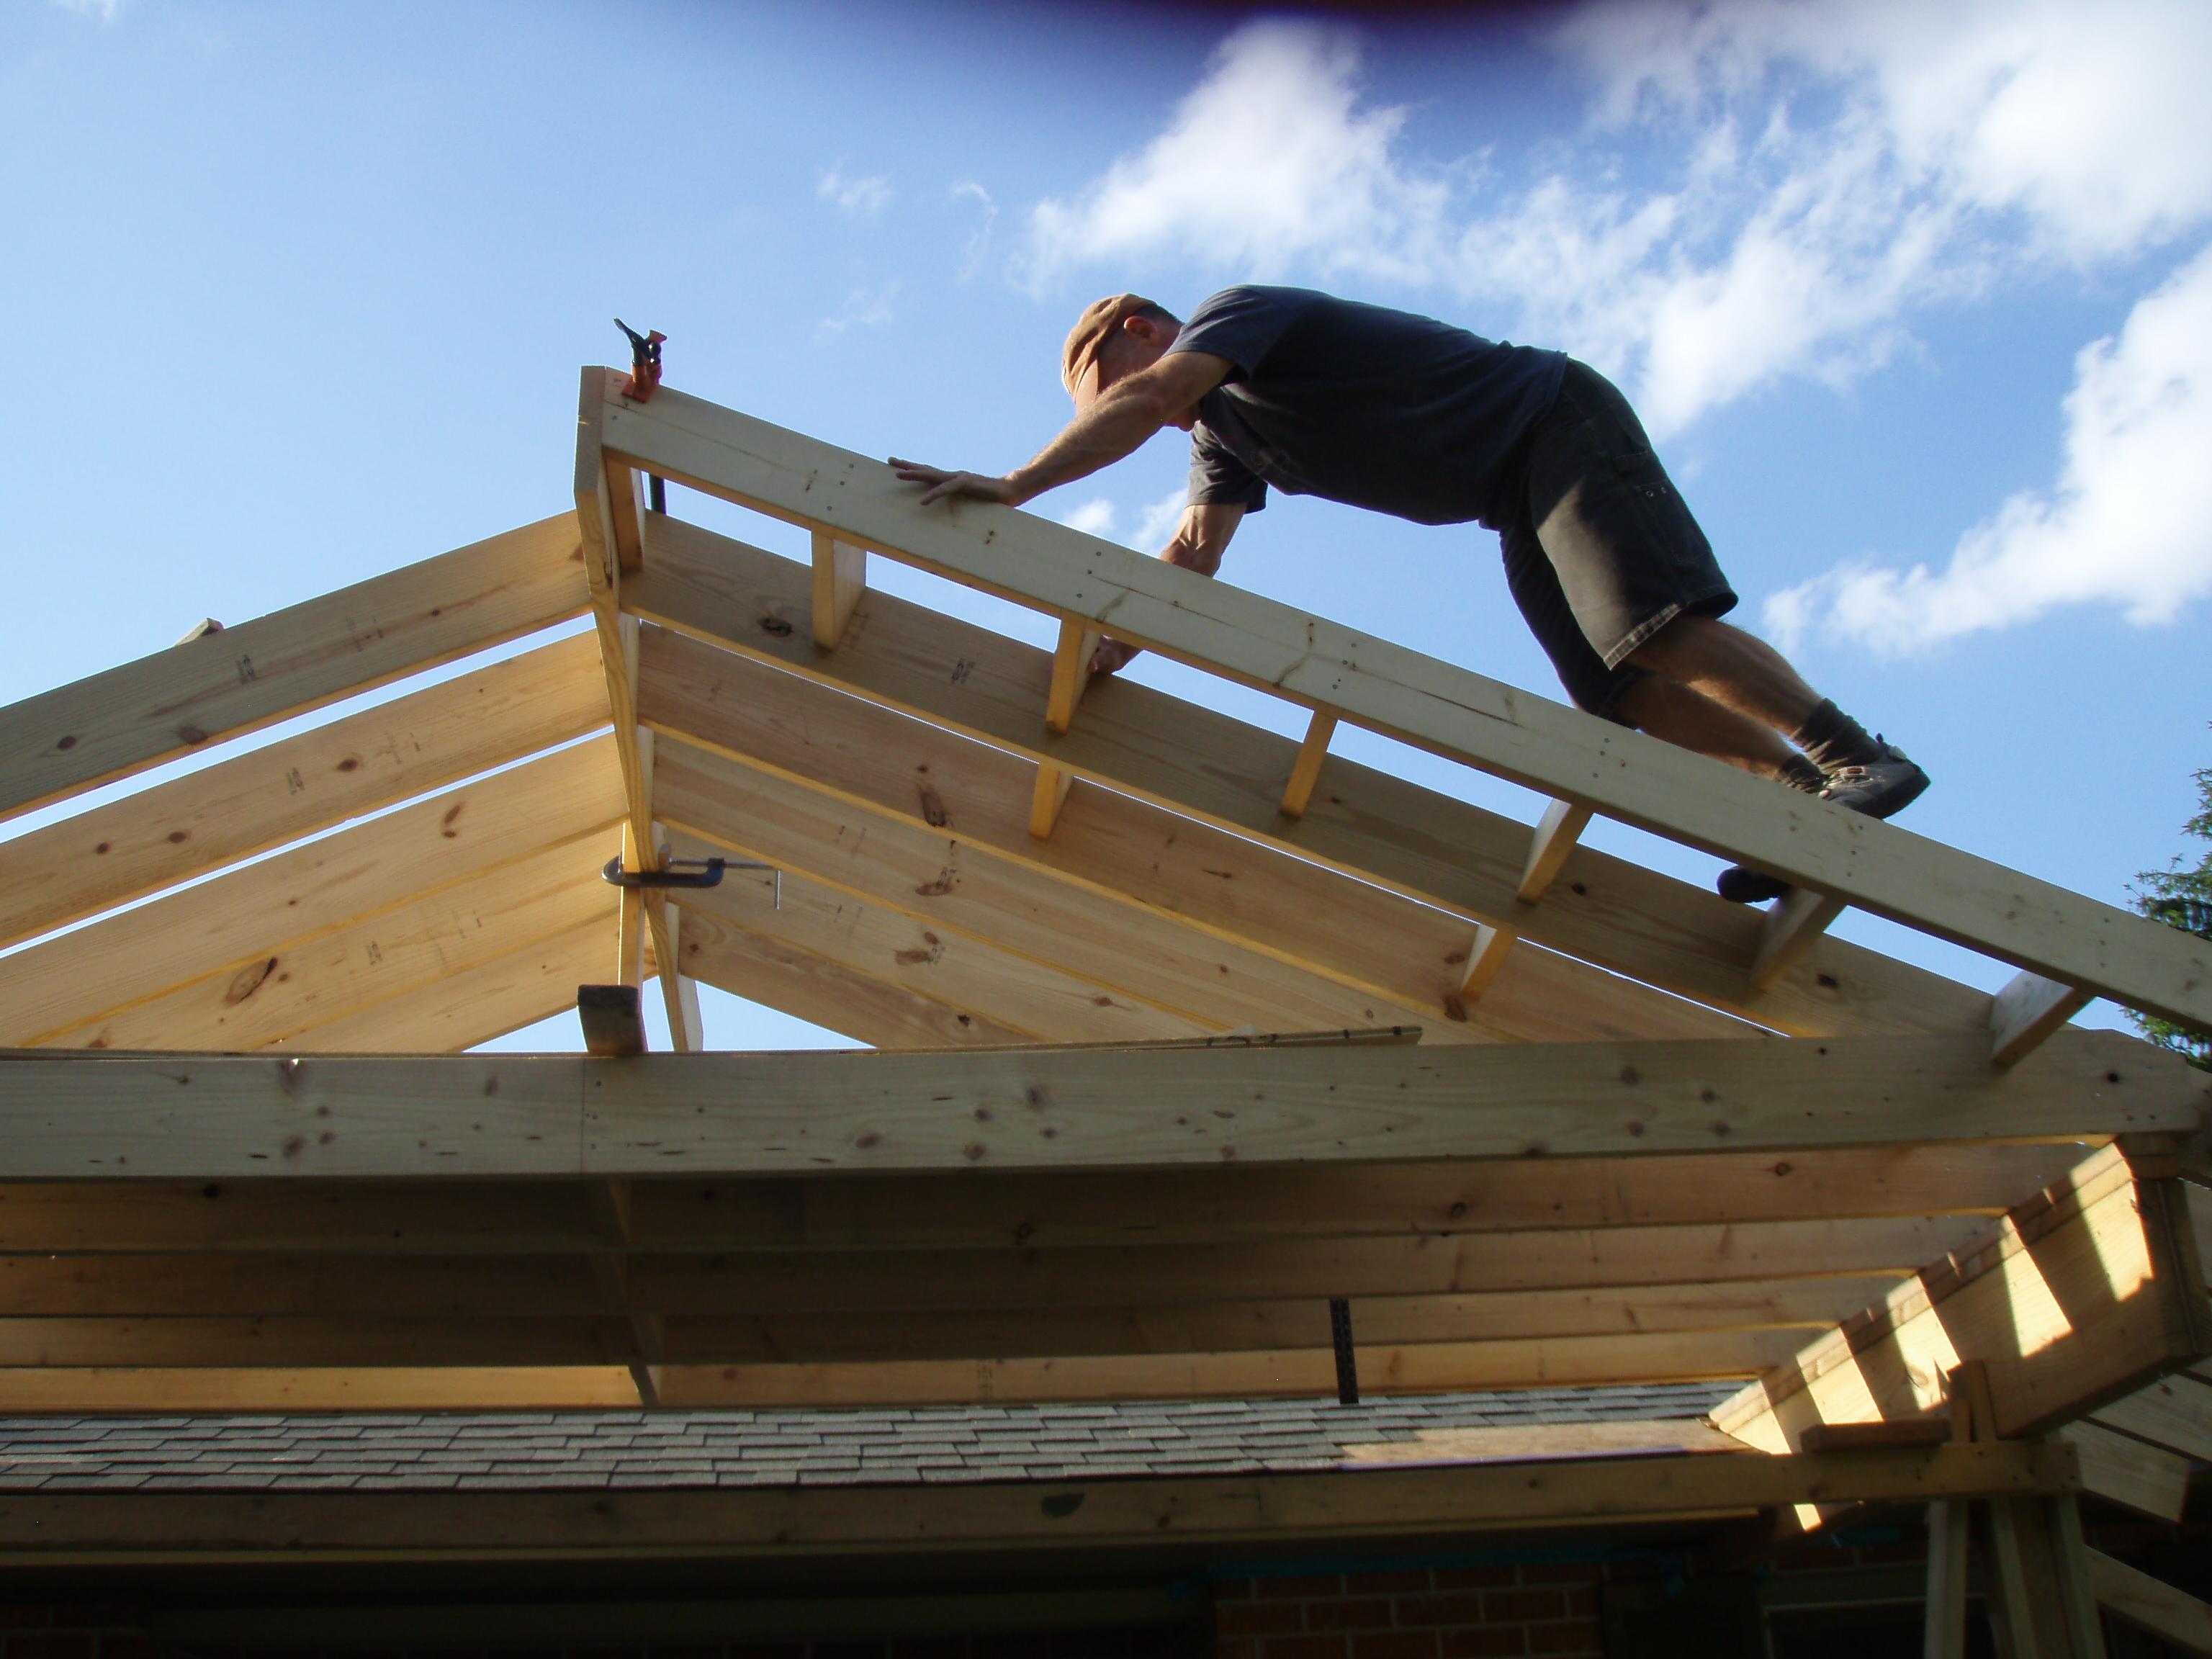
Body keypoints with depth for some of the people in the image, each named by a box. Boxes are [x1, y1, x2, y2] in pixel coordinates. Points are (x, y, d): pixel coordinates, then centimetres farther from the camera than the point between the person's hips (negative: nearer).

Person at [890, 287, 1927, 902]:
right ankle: (1810, 797, -1)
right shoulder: (1224, 436, 14)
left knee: (1652, 629, -23)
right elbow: (1188, 565, 2)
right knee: (1615, 691, -2)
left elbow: (1143, 397, -30)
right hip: (1516, 504, 9)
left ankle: (1858, 756, -17)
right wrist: (1093, 661, -11)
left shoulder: (1236, 313, -11)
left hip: (1557, 419, -9)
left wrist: (1013, 487, -35)